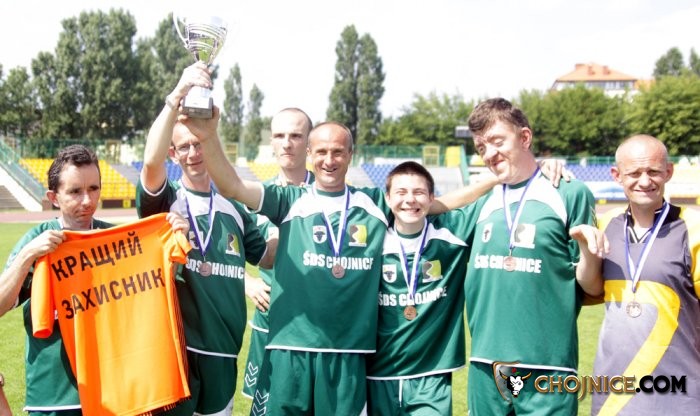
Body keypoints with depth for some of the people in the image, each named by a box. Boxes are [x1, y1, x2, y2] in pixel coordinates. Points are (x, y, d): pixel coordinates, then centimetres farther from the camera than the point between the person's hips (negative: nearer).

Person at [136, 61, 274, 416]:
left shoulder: (233, 208, 11)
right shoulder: (165, 200, -3)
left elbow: (266, 257, 19)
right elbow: (151, 161, -25)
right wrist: (178, 95, -32)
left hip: (222, 351, 5)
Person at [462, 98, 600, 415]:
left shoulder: (570, 194, -3)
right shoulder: (484, 203, 11)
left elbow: (589, 286, -3)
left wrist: (591, 257, -23)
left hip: (547, 366, -4)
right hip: (486, 366, 5)